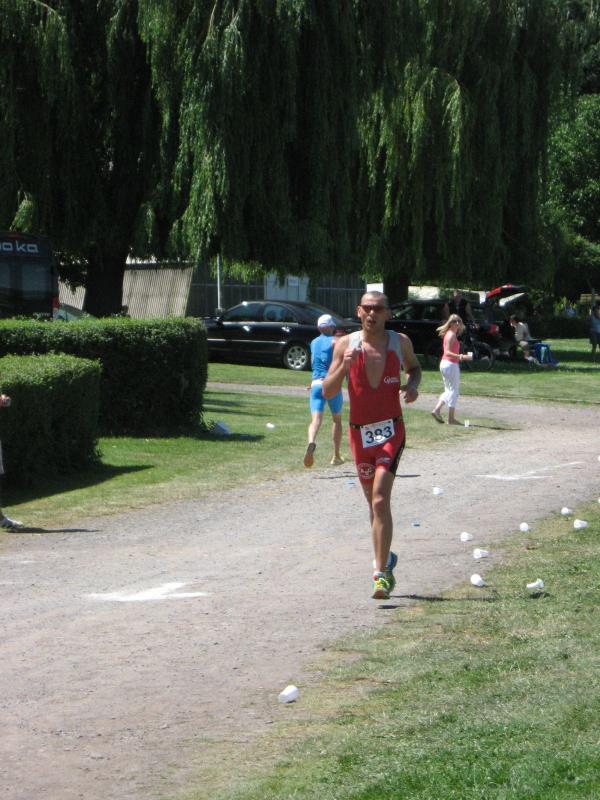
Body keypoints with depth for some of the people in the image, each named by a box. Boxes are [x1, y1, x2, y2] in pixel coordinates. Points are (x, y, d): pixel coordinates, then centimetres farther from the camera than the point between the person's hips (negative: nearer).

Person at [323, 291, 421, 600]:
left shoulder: (400, 342, 0)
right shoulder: (346, 344, -3)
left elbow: (414, 367, 20)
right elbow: (327, 392, -5)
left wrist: (412, 385, -2)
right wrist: (344, 367, -23)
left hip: (391, 430, -2)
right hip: (360, 432, 2)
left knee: (380, 500, -18)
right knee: (374, 502, 13)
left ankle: (382, 573, -17)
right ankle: (385, 559, 35)